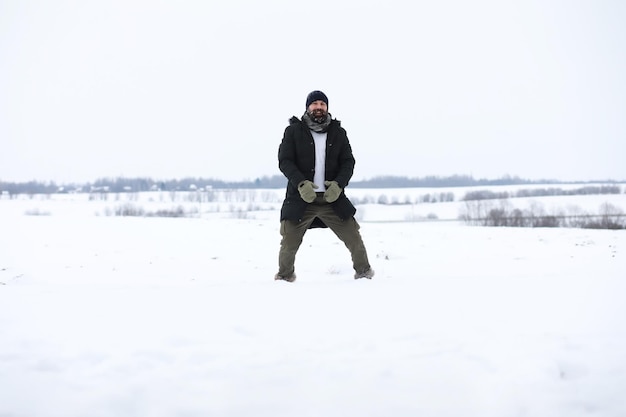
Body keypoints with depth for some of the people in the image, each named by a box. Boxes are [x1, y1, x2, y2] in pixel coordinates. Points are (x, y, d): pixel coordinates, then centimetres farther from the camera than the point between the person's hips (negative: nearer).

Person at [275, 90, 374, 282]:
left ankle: (363, 271, 25)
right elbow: (284, 161, -4)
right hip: (300, 198, -1)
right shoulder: (294, 131, 1)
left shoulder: (338, 132, 8)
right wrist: (301, 183, -20)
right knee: (289, 244, 1)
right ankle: (285, 275, 27)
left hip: (332, 197, 2)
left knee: (354, 239, 1)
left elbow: (348, 161, 6)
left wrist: (339, 184, -14)